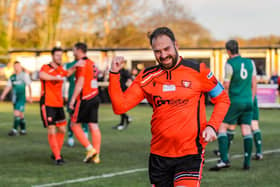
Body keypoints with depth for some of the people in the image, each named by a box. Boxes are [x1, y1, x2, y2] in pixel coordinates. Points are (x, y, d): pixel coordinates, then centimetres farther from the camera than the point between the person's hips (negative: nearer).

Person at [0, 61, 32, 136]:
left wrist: (30, 96, -5)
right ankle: (23, 130, 20)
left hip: (22, 98, -5)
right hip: (15, 98, 5)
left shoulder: (24, 75, -1)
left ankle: (14, 130, -15)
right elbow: (8, 87, 11)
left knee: (17, 113, -15)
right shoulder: (12, 77, 12)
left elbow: (29, 85, -1)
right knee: (20, 115, 11)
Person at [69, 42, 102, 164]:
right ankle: (96, 156, 3)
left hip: (85, 99, -8)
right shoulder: (91, 63, 16)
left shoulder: (82, 64, -11)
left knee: (75, 125, 2)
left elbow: (80, 83, -17)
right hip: (94, 97, 8)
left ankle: (90, 149, -6)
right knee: (94, 126, 5)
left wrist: (72, 99, -15)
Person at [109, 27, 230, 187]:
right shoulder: (147, 77, 5)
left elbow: (222, 99, 7)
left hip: (191, 153, -4)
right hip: (159, 154, 4)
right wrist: (114, 74, -9)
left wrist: (212, 126, -8)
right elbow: (120, 106, 1)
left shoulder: (197, 71, -2)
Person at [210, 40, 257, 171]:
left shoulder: (229, 64, -9)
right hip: (248, 101, 5)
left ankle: (224, 160, -13)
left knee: (222, 127, 0)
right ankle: (247, 162, 3)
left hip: (234, 101, -5)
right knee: (246, 130, 5)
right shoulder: (250, 63, 7)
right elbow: (254, 85, 12)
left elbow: (226, 86, -7)